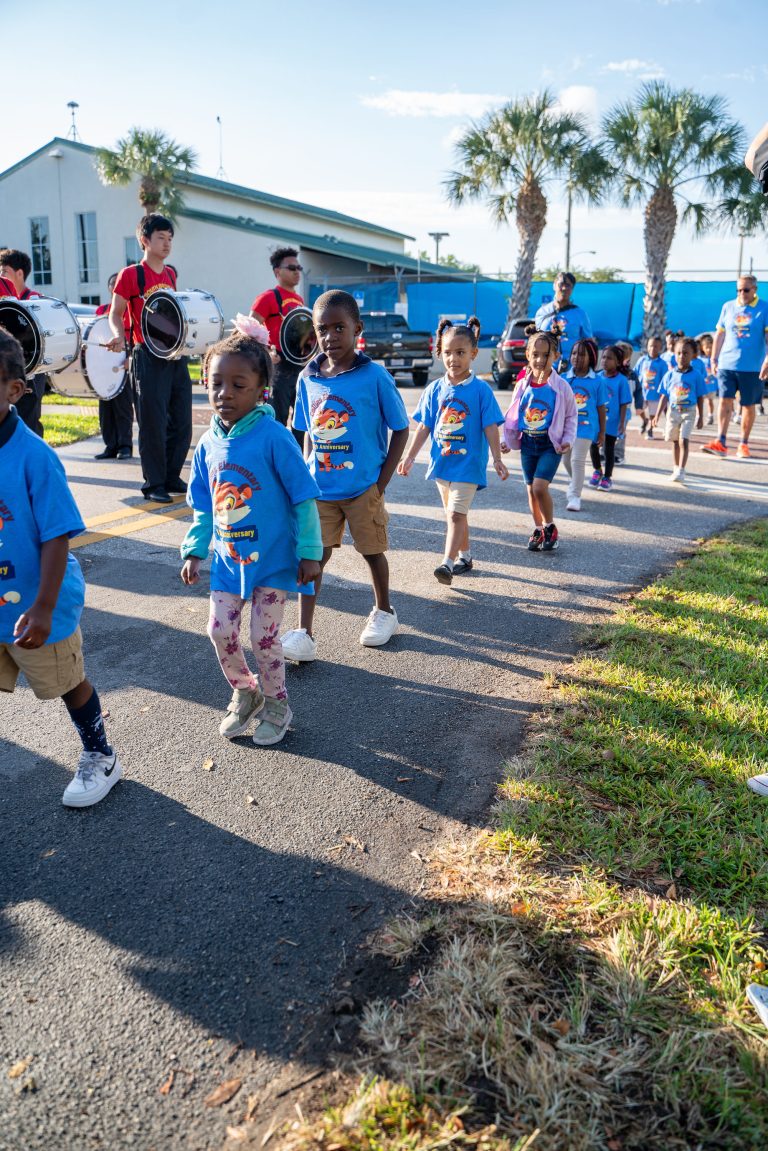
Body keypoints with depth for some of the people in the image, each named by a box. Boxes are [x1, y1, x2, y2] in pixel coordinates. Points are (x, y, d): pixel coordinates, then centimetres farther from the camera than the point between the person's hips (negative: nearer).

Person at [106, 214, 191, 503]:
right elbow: (115, 314, -3)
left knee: (182, 421, 7)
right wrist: (119, 337, -21)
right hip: (148, 357, -6)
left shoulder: (170, 274, 14)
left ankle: (172, 477, 21)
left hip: (176, 355, 6)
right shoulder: (130, 274, -4)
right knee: (154, 423, -4)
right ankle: (153, 484, 6)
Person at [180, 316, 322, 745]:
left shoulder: (274, 437, -17)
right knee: (221, 630, 7)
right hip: (228, 558, 5)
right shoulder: (209, 444, 1)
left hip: (272, 557, -5)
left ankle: (276, 705, 27)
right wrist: (195, 550, 8)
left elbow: (303, 499, -13)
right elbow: (203, 507, 11)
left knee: (264, 636, 3)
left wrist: (309, 552, -13)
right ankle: (245, 693, 34)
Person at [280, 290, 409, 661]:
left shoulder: (375, 376, -12)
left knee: (372, 551, 13)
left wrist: (382, 482, -9)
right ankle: (304, 634, 5)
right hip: (320, 488, 3)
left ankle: (384, 612, 37)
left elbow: (400, 430, -6)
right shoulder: (308, 379, 1)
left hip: (363, 487, -3)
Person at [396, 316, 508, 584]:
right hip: (441, 462, 5)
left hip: (469, 463, -5)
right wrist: (410, 456, 7)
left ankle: (447, 563, -15)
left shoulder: (481, 389, -7)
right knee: (455, 514, 16)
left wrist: (497, 459, -12)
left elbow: (490, 427, -7)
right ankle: (464, 556, 31)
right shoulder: (434, 389, 4)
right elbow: (424, 426, 8)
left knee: (456, 514, -13)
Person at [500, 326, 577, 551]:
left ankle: (550, 527, 6)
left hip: (550, 444, -4)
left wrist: (568, 440, -8)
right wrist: (506, 439, 1)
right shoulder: (522, 385, 0)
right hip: (527, 443, 4)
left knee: (540, 486, -16)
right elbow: (512, 415, 9)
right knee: (531, 489, 10)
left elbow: (571, 416, 2)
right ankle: (538, 529, 27)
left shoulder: (561, 387, -8)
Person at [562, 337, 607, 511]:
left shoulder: (597, 381, -5)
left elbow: (601, 408, 1)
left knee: (578, 460, -10)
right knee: (567, 460, 17)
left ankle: (575, 496, -4)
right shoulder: (564, 379, 1)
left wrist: (602, 432, 2)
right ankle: (576, 483, 44)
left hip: (585, 426, -4)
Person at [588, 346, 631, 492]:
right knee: (593, 446, 8)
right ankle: (597, 471, 33)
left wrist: (622, 423, -10)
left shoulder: (621, 380, -10)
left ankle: (607, 477, 22)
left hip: (612, 422, -3)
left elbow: (624, 404, -8)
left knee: (609, 449, 8)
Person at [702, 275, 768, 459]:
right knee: (725, 401, -7)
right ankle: (720, 443, -9)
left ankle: (744, 444, 16)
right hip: (726, 364, 2)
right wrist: (713, 359, 9)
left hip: (752, 367, -2)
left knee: (748, 406, 6)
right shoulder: (728, 307, 8)